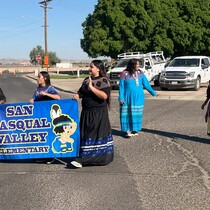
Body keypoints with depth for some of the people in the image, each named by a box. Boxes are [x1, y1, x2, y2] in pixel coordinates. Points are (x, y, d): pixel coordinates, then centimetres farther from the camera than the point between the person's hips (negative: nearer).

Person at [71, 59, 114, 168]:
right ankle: (83, 159, 15)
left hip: (99, 114, -6)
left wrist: (91, 87, -22)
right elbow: (81, 91, 20)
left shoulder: (103, 80, -8)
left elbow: (104, 95, -20)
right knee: (85, 135, 8)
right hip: (86, 112, 6)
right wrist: (77, 95, -2)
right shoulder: (86, 80, 11)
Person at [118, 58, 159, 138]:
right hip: (128, 98, -4)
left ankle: (135, 129, 19)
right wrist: (121, 98, -10)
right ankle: (127, 130, 5)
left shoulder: (140, 73, 4)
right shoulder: (124, 74, -9)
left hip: (138, 98, 4)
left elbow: (146, 83, 8)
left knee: (137, 113, 7)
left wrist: (153, 92, 5)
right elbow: (121, 86, -6)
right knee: (128, 114, -3)